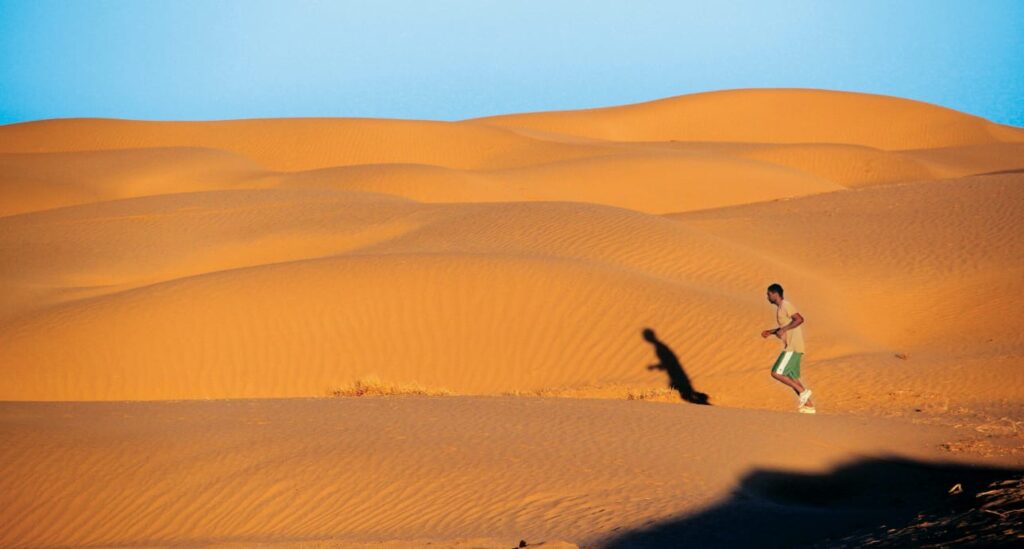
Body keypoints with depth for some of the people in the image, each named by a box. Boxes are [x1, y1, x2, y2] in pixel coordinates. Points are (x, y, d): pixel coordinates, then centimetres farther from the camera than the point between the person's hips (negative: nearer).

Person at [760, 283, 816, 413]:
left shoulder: (786, 305, -12)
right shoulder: (780, 308, 19)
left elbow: (799, 319, -24)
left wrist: (783, 330, -24)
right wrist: (771, 332, 20)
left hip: (793, 348, -10)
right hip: (791, 348, 10)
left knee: (776, 373, -14)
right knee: (791, 378, 10)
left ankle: (803, 391, -9)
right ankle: (809, 405, 10)